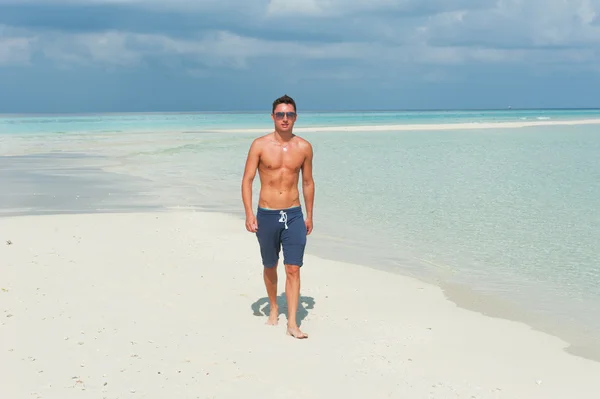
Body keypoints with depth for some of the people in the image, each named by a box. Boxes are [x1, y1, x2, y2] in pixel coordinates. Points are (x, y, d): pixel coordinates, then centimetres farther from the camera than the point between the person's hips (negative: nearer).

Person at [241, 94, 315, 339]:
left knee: (293, 269, -6)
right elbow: (247, 180, -4)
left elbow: (308, 182, 11)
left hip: (294, 215, 1)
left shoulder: (304, 147, 2)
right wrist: (249, 214, -12)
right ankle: (274, 308, 39)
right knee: (270, 267, 16)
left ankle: (292, 323, -3)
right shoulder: (260, 145, -4)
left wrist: (309, 215, 12)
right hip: (267, 215, 0)